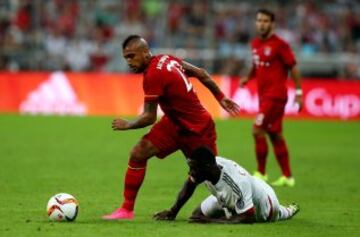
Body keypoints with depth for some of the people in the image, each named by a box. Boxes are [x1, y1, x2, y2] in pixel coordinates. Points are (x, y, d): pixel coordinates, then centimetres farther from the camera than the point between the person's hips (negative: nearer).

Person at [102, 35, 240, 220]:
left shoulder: (153, 75, -26)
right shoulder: (166, 59, -2)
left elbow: (149, 117, -22)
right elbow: (201, 74, 6)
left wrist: (127, 125, -6)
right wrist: (221, 97, 15)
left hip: (197, 130, -9)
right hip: (174, 122, 9)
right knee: (138, 154, -5)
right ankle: (127, 209, 0)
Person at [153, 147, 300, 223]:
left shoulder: (237, 183, -50)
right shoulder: (206, 165, -32)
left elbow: (248, 218, -44)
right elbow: (189, 185, -12)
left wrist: (212, 221, -48)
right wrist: (172, 212, -17)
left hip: (262, 203, -5)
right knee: (198, 215, 4)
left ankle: (289, 210, 61)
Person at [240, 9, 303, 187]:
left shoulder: (279, 45, -11)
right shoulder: (255, 44, 11)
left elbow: (293, 68, -8)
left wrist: (298, 92, -10)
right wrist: (248, 78, 6)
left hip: (275, 95, -8)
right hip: (264, 95, 8)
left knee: (257, 130, -14)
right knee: (275, 135, 11)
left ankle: (261, 173, -4)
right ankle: (287, 177, 18)